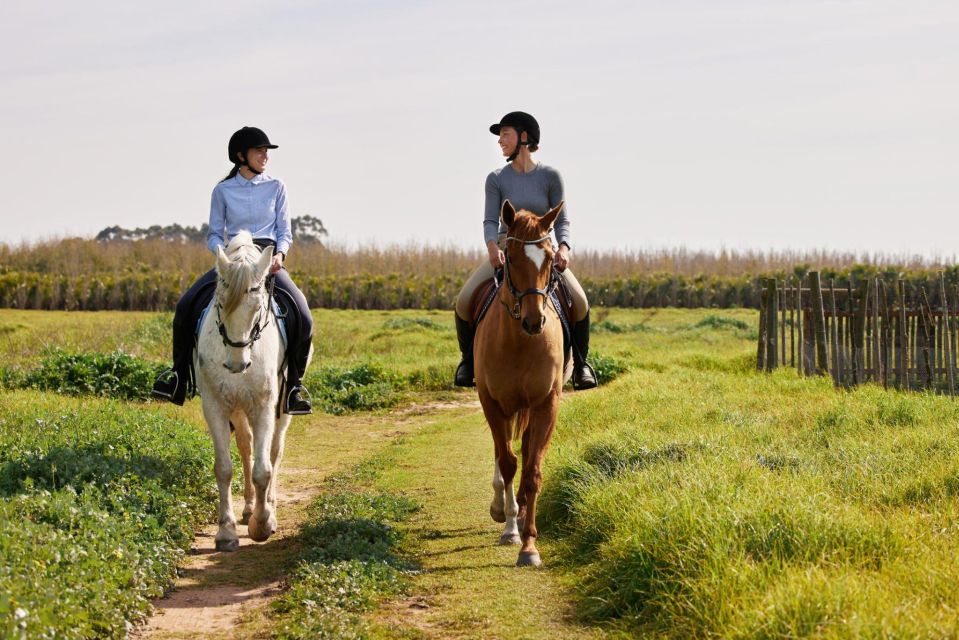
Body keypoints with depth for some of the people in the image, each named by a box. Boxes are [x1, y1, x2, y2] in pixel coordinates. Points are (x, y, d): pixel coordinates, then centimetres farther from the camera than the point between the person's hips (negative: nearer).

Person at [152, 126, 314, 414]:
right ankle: (180, 373, -4)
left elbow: (285, 232, 8)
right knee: (186, 306, -21)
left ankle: (295, 382, -5)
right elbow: (214, 235, 8)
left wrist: (280, 254, -13)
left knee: (301, 318, -24)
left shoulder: (276, 187, 8)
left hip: (269, 260, 0)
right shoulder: (223, 191, 7)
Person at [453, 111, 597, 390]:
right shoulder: (496, 179, -1)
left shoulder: (550, 176, -4)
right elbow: (490, 220, -9)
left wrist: (563, 247, -24)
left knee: (579, 301, -25)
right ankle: (468, 359, 2)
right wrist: (492, 246, -30)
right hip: (504, 250, 1)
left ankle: (580, 362, -4)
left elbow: (561, 220, -4)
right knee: (464, 301, -21)